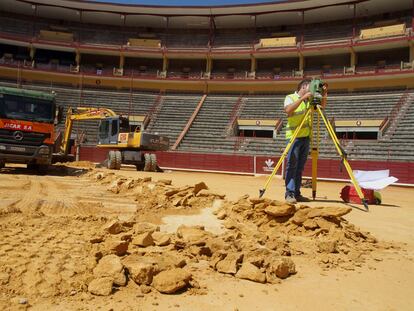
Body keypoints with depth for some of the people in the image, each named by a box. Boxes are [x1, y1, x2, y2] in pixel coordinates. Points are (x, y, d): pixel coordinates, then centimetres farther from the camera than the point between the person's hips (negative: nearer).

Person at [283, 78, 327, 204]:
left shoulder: (308, 100, 17)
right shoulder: (290, 97, -1)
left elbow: (322, 106, 19)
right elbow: (288, 110, -20)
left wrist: (324, 95, 2)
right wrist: (303, 98, -22)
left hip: (306, 136, 6)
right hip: (294, 136, -6)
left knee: (300, 166, 6)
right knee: (292, 165, -11)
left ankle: (296, 193, 9)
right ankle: (289, 194, -10)